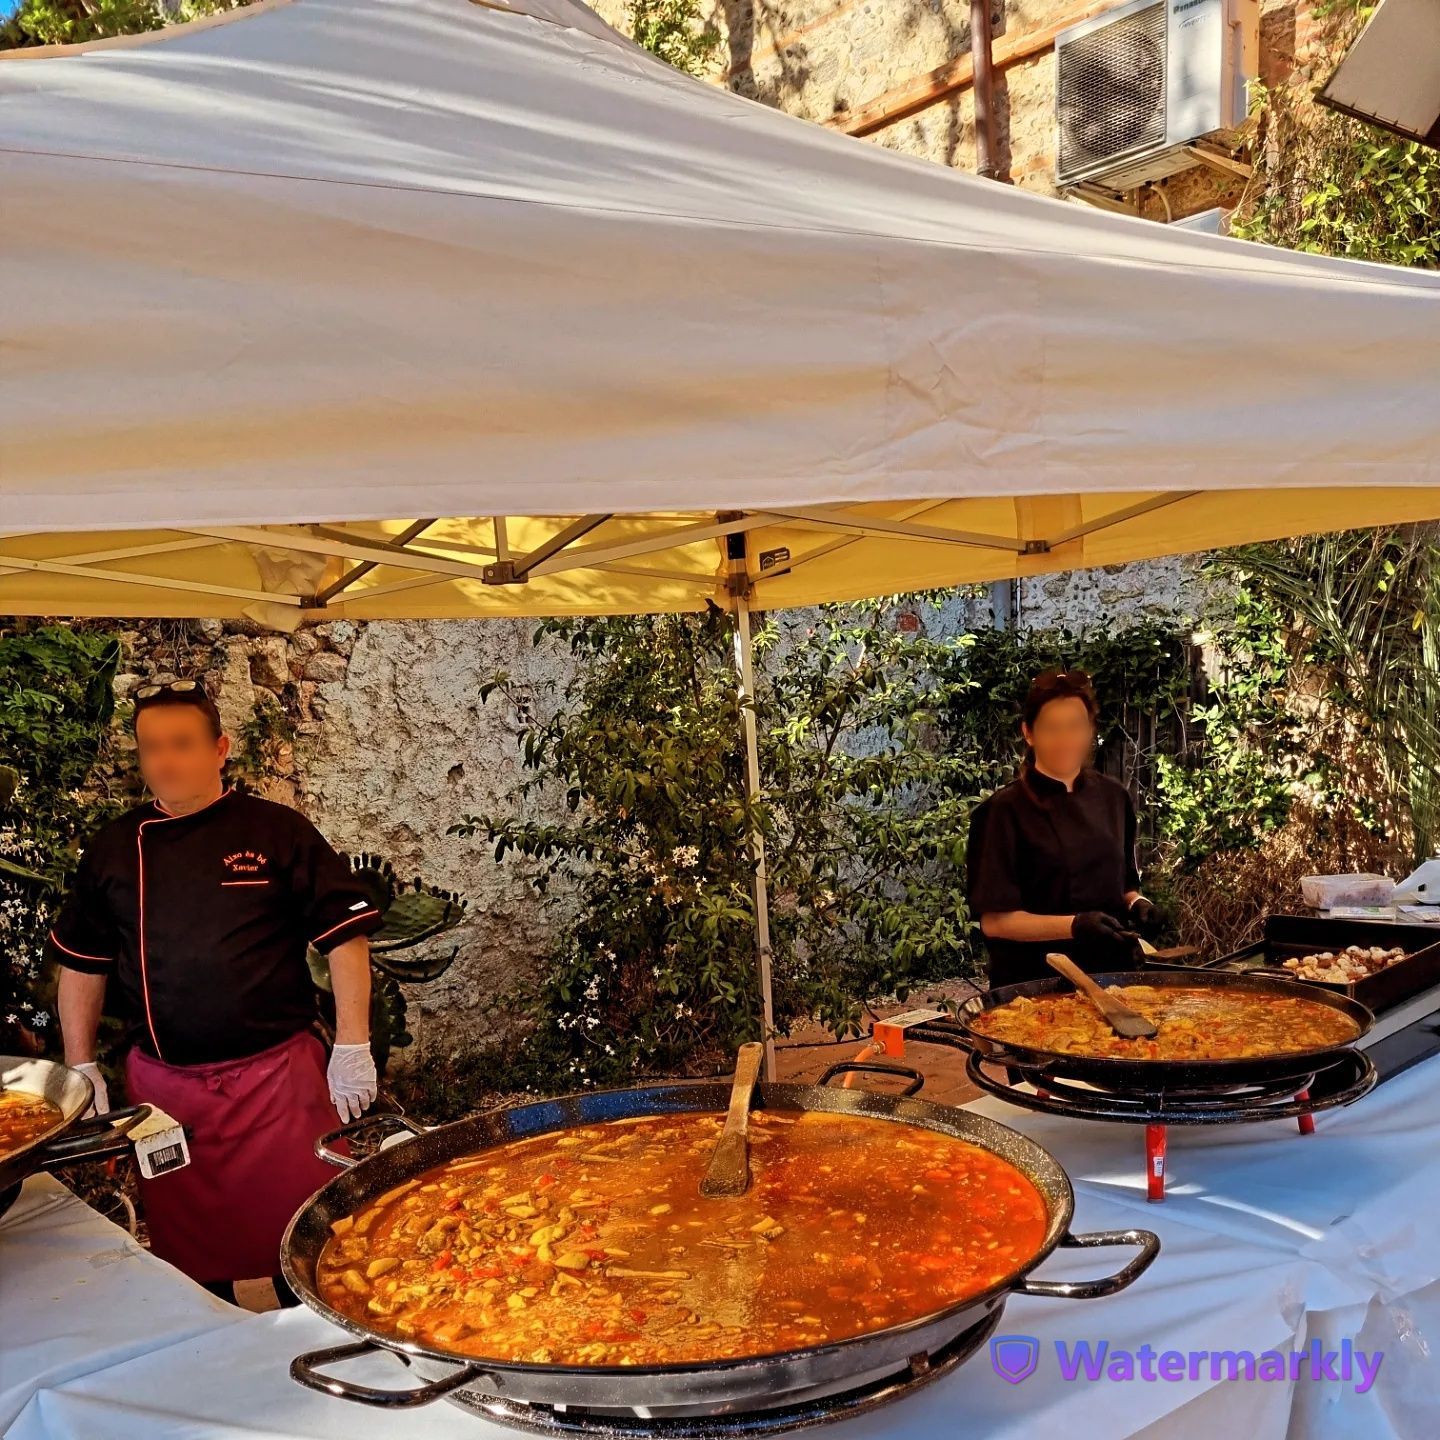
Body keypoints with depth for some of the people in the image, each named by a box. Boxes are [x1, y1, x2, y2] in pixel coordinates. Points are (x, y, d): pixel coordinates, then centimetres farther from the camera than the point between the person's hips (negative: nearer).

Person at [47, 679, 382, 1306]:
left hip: (278, 1075, -3)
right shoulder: (113, 849, 5)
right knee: (189, 1247, 15)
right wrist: (81, 1068, 11)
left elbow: (345, 937, -6)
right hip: (162, 1084, 3)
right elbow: (82, 965, 14)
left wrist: (352, 1050, -9)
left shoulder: (277, 832, -6)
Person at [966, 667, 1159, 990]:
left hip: (1112, 971, 5)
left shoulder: (1113, 797, 4)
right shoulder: (1005, 811, -13)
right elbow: (995, 920, -14)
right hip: (1034, 982, -5)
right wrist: (1073, 926, -26)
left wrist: (1136, 902, -5)